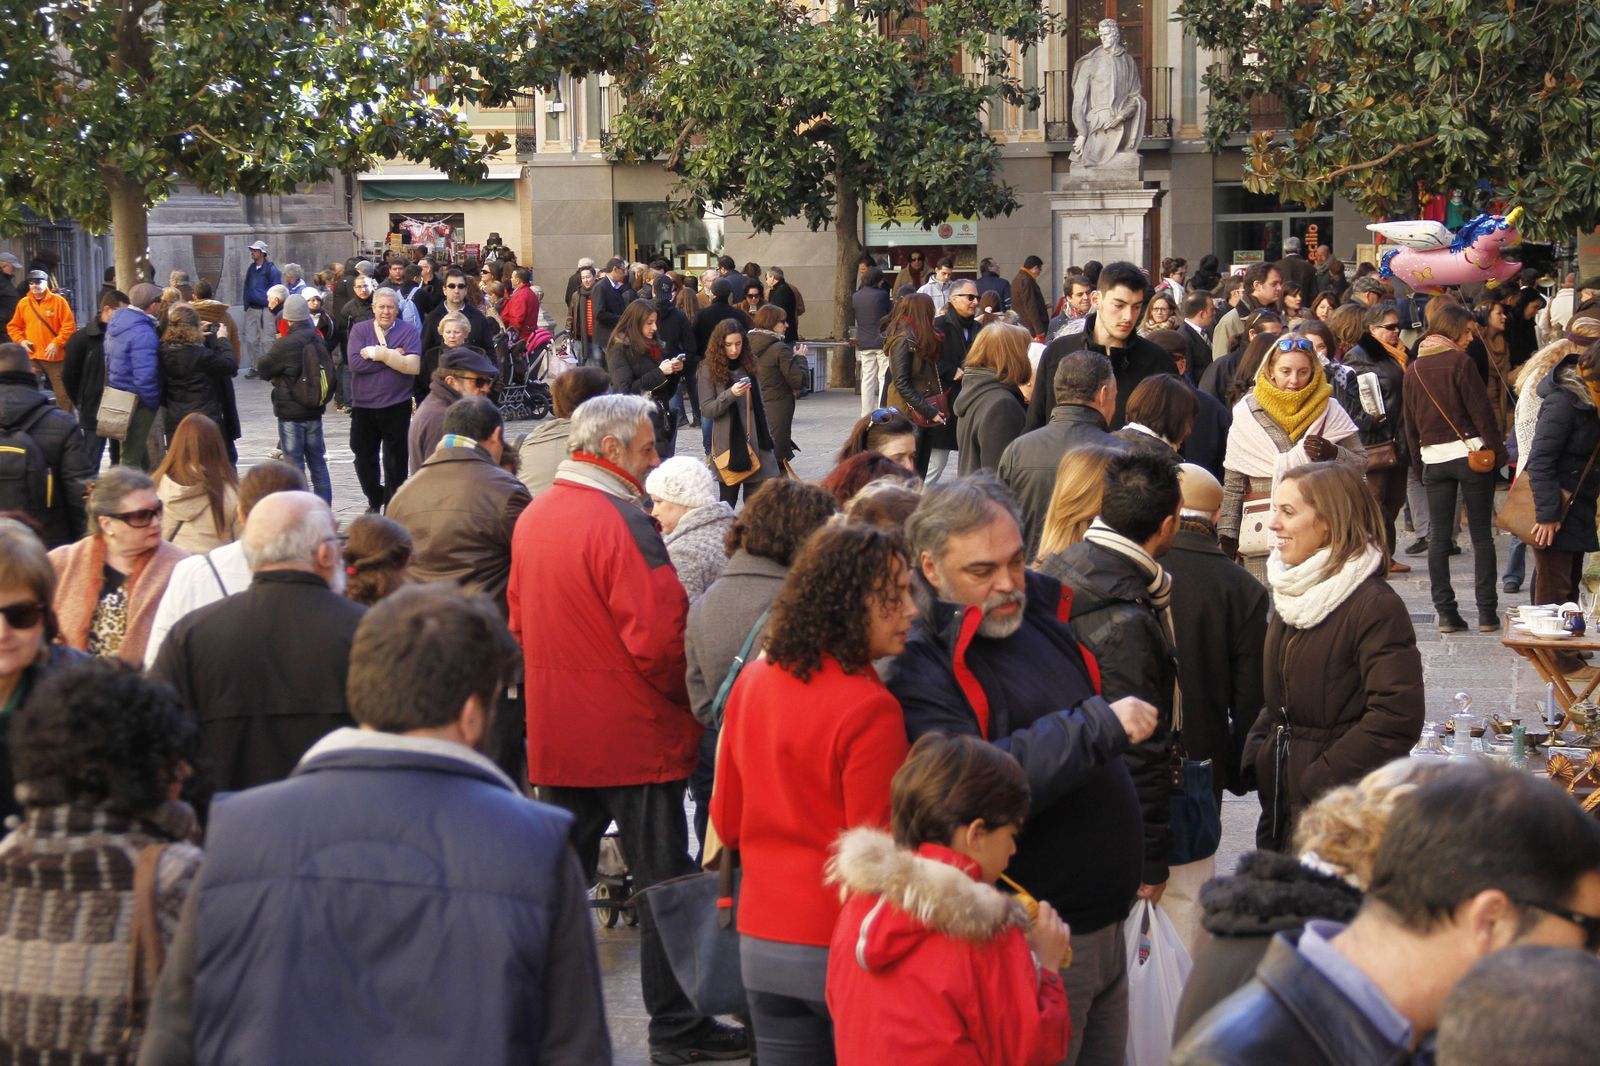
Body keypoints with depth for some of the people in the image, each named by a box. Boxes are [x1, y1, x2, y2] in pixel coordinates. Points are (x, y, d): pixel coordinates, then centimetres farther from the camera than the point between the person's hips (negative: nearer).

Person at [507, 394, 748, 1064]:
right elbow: (657, 638, -23)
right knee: (663, 883, 4)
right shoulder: (622, 524, -19)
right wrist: (690, 696, -6)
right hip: (635, 735, -7)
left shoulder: (532, 518, 7)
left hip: (558, 737, 7)